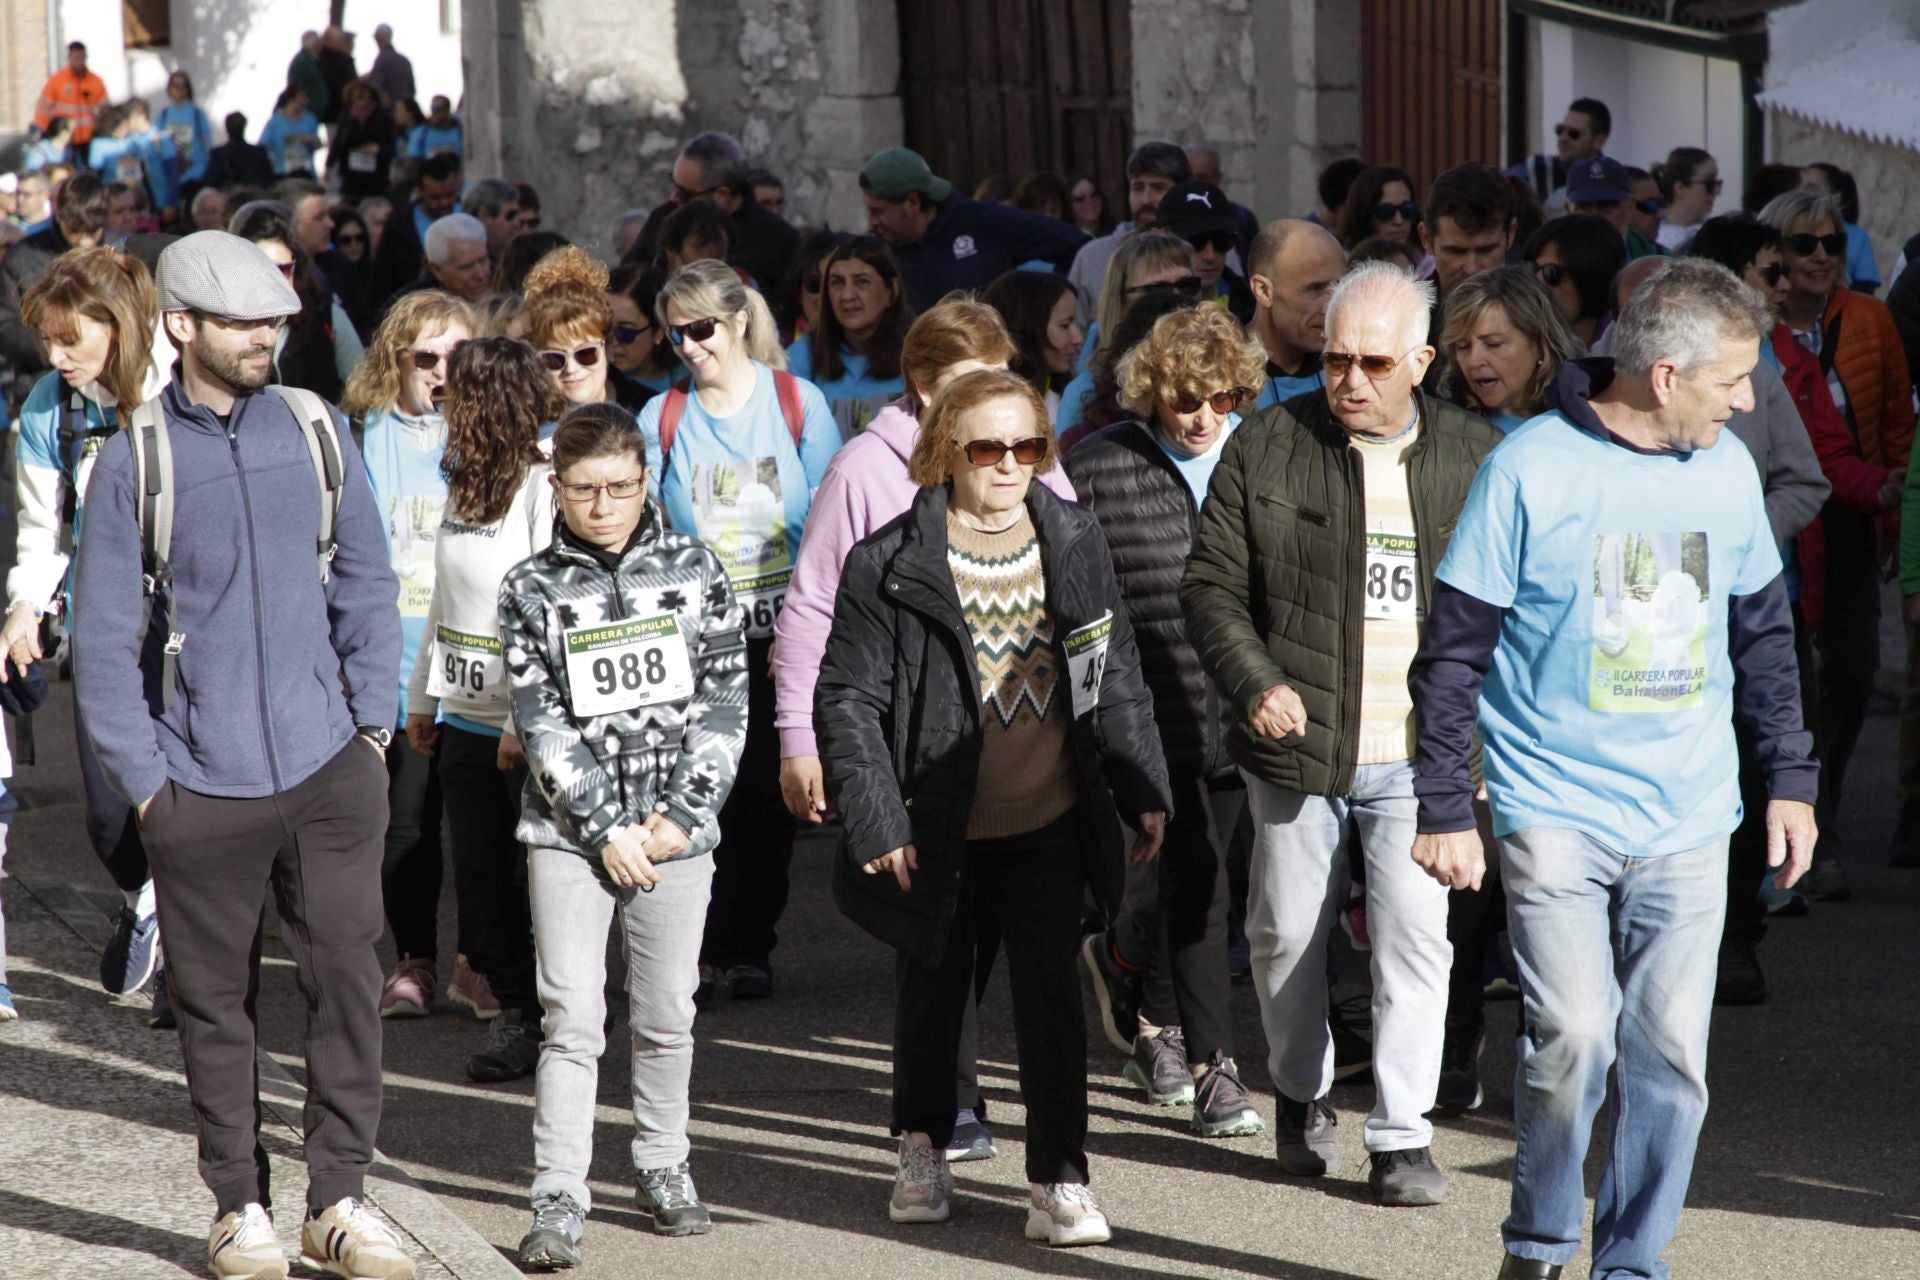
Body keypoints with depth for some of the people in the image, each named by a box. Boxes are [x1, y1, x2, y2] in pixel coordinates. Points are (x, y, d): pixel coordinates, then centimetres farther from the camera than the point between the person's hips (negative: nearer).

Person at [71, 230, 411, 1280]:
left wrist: (370, 722, 4)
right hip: (200, 785, -2)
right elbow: (103, 635, 0)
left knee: (347, 977, -1)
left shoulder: (317, 434, 5)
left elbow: (366, 588, 12)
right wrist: (140, 778, -5)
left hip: (328, 769, 2)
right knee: (215, 1001, 6)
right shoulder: (132, 462, -1)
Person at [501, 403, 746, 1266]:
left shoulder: (693, 569, 3)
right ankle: (559, 1198, -3)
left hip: (675, 830, 1)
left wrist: (682, 813, -7)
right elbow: (541, 721, -4)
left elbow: (725, 701, 1)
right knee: (572, 1017, -6)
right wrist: (606, 827, -10)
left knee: (667, 1014, 9)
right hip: (569, 832, -1)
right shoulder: (532, 589, 0)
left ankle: (663, 1170, 26)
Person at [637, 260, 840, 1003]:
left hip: (780, 635, 0)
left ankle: (751, 948, 16)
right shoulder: (662, 420, 3)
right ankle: (705, 951, 5)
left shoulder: (798, 404, 0)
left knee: (768, 795, 5)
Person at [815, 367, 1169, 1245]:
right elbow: (847, 700, -8)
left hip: (1049, 823, 2)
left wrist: (1143, 789, 9)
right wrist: (875, 821, -13)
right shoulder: (890, 565, -11)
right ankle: (922, 1147, 36)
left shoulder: (1076, 544, 1)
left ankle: (1059, 1183, 0)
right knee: (933, 992, 14)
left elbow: (1117, 675, 11)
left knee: (1050, 997, -4)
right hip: (936, 832, -2)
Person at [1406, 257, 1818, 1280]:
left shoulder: (1727, 469, 6)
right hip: (1556, 805, -4)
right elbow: (1454, 650, -5)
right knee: (1572, 1037, -14)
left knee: (1670, 1052, 1)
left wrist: (1790, 777, 16)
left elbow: (1763, 633, 19)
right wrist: (1445, 807, -6)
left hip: (1688, 820, 4)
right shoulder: (1531, 469, -8)